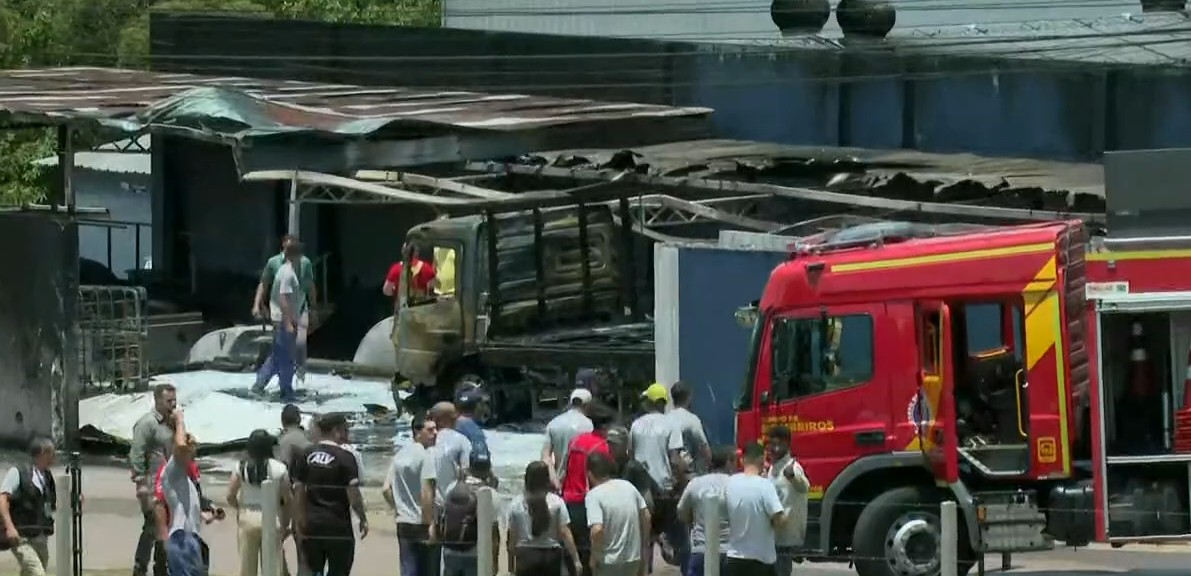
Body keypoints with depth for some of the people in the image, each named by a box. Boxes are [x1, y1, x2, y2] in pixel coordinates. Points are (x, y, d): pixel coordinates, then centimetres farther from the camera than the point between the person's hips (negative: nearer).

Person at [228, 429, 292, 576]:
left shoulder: (242, 468, -3)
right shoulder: (279, 468, -6)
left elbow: (230, 496, -2)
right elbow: (287, 499, -4)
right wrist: (285, 524, 8)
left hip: (247, 518, 1)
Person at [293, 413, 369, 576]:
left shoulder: (307, 455, 6)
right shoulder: (345, 458, -11)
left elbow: (299, 491, 8)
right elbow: (353, 495, -13)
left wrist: (301, 520, 15)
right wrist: (363, 519, 1)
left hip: (312, 527, 5)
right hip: (338, 529, -5)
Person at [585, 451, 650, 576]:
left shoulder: (593, 495, -16)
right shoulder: (628, 487, 3)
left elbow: (597, 530, -27)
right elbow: (646, 517, 8)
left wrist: (593, 557, -11)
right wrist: (642, 546, 19)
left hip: (609, 562, -6)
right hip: (633, 557, 6)